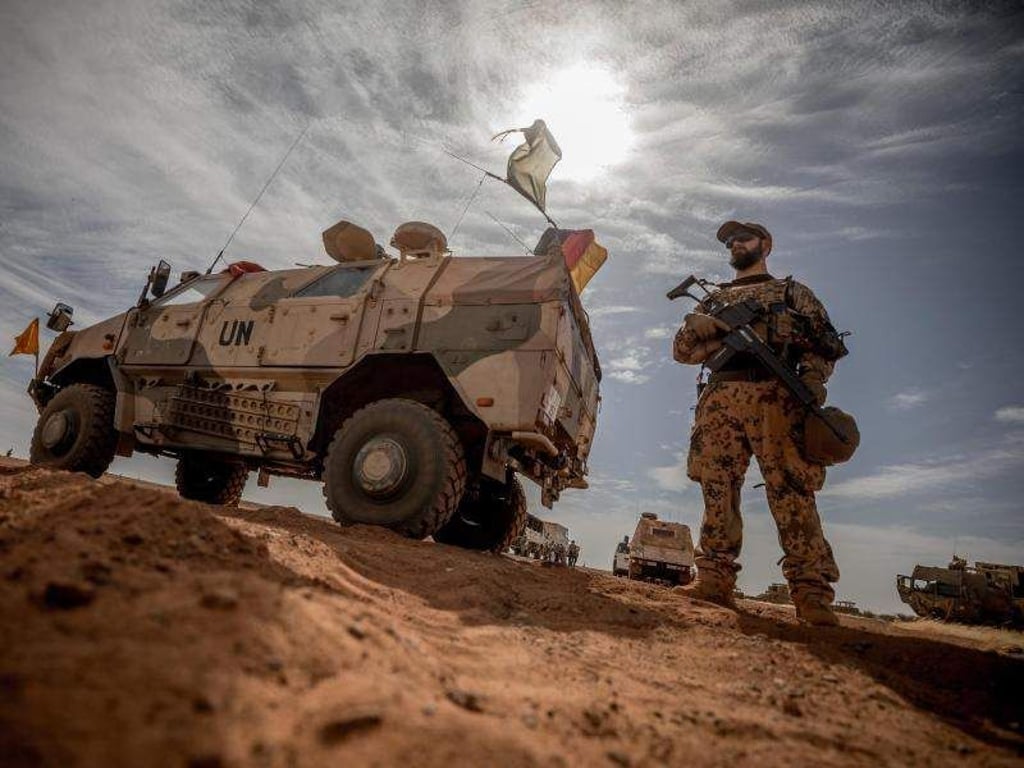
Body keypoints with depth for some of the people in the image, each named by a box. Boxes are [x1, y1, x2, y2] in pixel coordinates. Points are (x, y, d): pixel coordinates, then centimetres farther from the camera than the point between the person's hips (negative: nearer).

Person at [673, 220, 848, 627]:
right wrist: (703, 326, -1)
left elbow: (825, 342, 12)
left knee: (791, 492, -12)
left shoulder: (792, 291, 23)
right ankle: (714, 579, -1)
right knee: (717, 489, -4)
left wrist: (813, 376, -10)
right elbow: (681, 349, 21)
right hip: (720, 398, 3)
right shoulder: (714, 298, 30)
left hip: (776, 397, -3)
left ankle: (811, 593, -12)